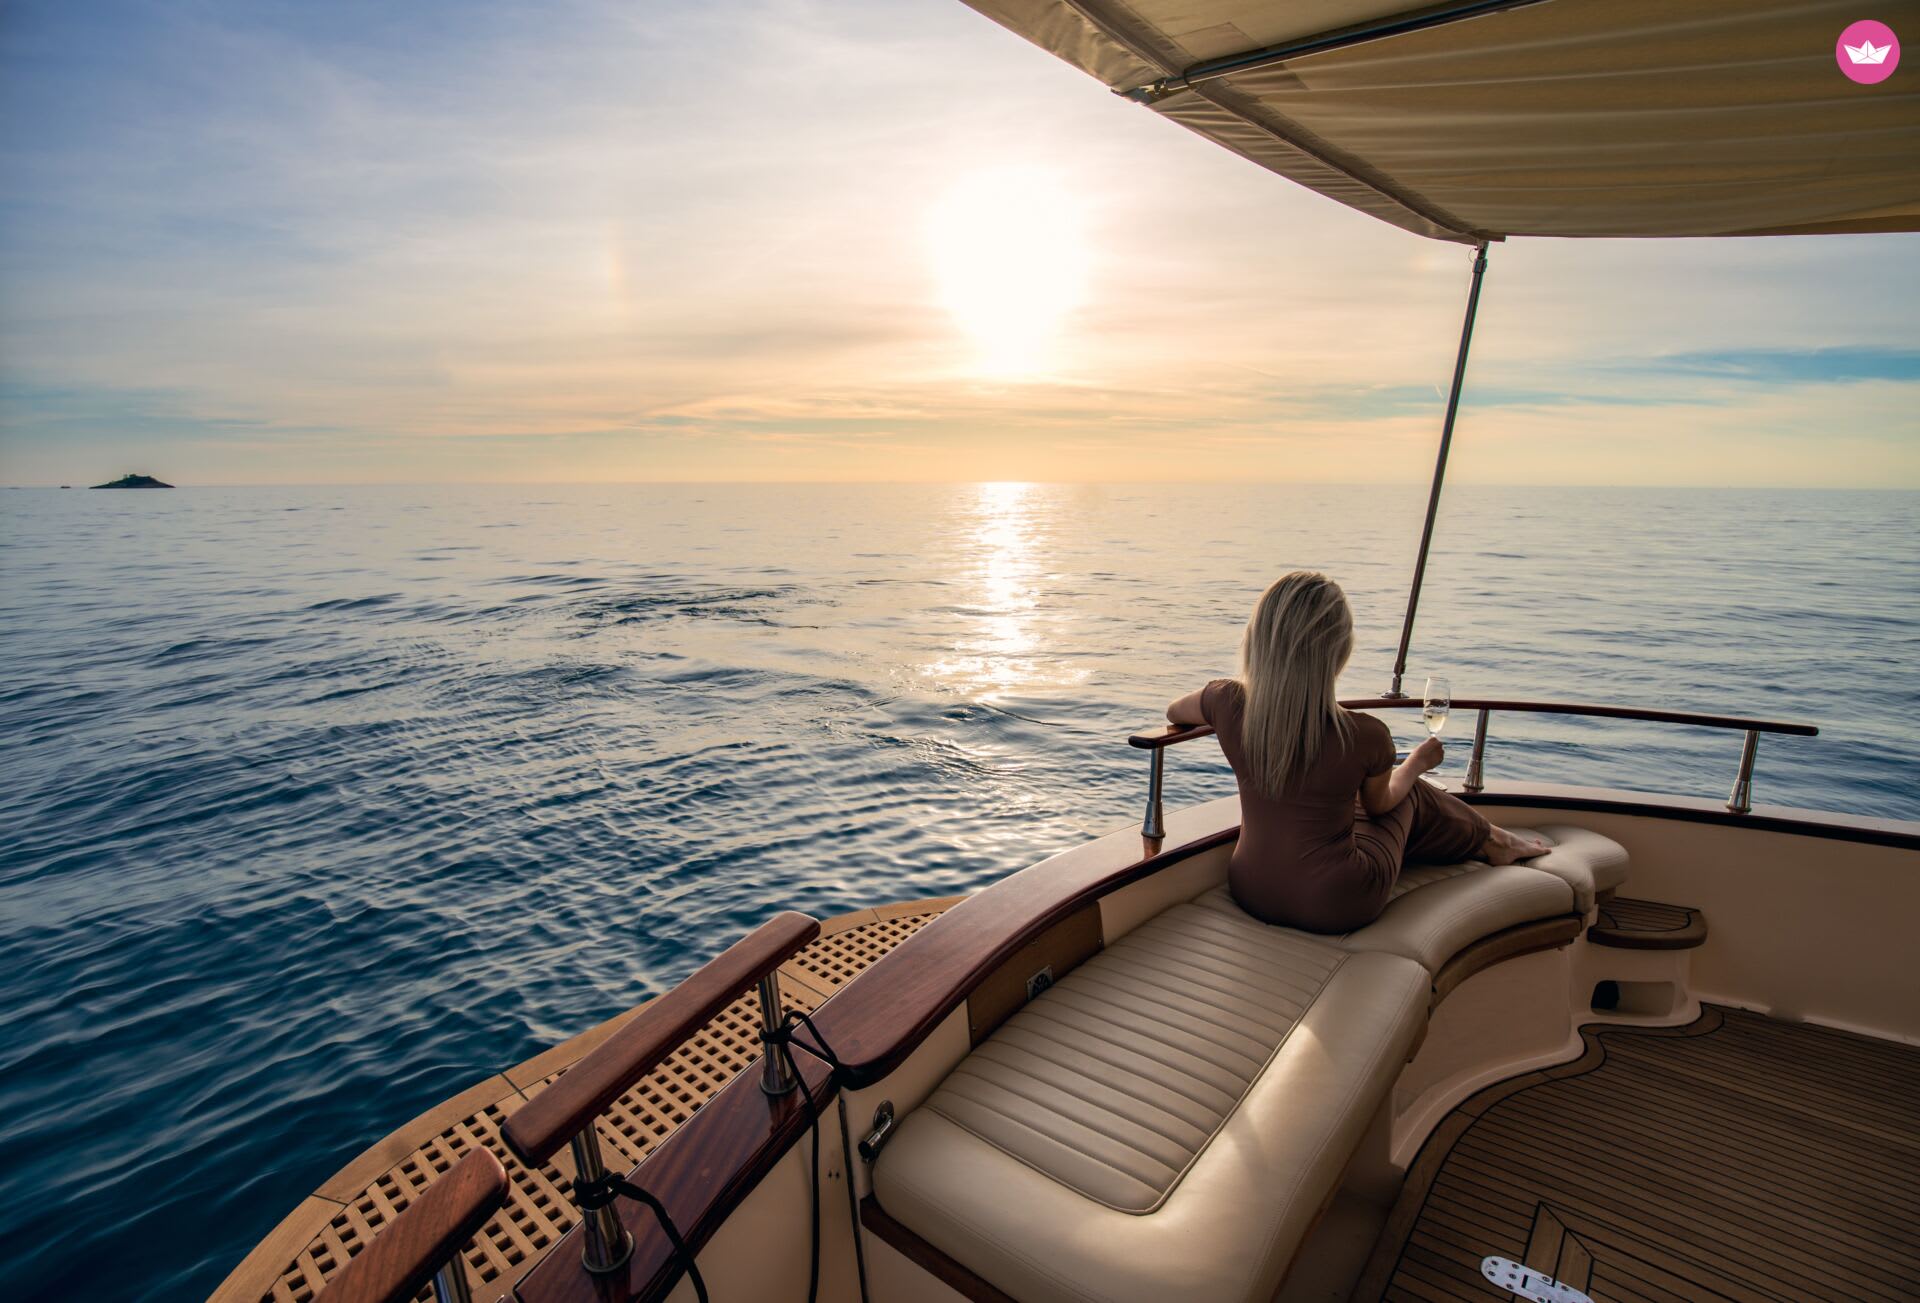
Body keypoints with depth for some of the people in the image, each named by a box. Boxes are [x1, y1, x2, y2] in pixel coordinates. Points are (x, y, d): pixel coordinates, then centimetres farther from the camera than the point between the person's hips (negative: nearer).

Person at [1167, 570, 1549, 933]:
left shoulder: (1228, 704, -18)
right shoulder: (1364, 736, -24)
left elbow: (1174, 712, 7)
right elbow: (1378, 804, 1)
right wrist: (1417, 763, 21)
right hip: (1338, 907, -3)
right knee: (1407, 792, 25)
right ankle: (1489, 841, 54)